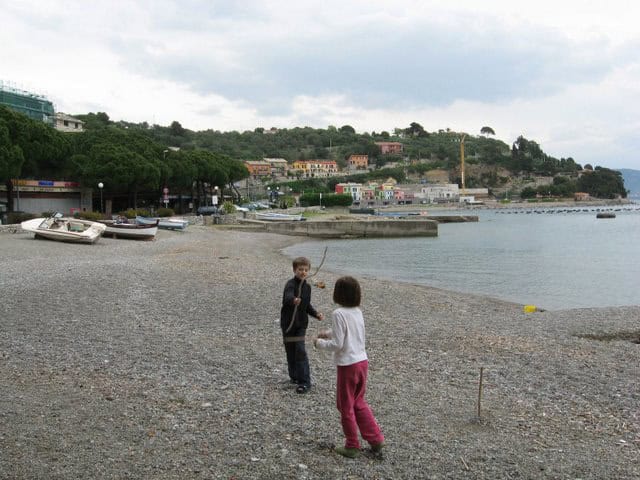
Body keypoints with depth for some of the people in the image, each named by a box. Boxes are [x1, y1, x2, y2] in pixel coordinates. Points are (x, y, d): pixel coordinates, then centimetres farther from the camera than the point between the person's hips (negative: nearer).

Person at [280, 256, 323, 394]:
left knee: (300, 351, -7)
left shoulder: (307, 287, 5)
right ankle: (295, 375, 29)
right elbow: (287, 297, -39)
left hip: (301, 323, 3)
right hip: (288, 323, -3)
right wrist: (293, 300, -61)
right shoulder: (291, 284, -15)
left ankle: (305, 381, -9)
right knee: (290, 351, 9)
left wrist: (316, 314, 5)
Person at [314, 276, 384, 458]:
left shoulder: (339, 314, -19)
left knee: (346, 406, 9)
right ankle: (376, 440, 20)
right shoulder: (358, 311, 5)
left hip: (347, 365, -7)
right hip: (362, 361, 7)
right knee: (359, 403, 21)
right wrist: (329, 333, 19)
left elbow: (337, 344, -19)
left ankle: (352, 446, 20)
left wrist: (320, 343, -4)